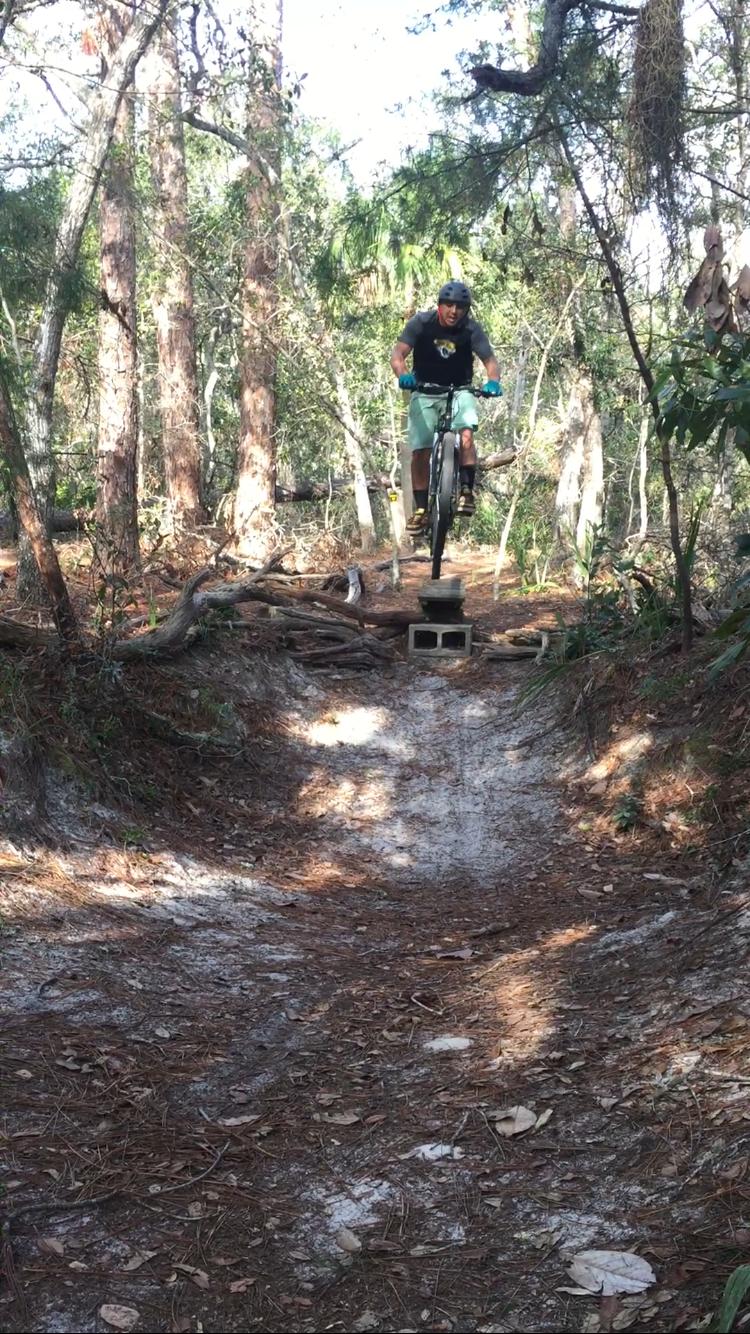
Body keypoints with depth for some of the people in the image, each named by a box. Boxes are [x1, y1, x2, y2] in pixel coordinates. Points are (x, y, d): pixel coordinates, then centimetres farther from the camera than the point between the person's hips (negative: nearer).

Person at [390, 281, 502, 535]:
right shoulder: (421, 323, -13)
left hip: (459, 391, 0)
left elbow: (490, 360, -19)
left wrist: (493, 381, -42)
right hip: (424, 392, 0)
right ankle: (421, 510, 3)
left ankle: (467, 491, -17)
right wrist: (403, 375, -43)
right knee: (420, 452, -7)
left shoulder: (472, 330, -13)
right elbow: (398, 354, -21)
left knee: (466, 435, -28)